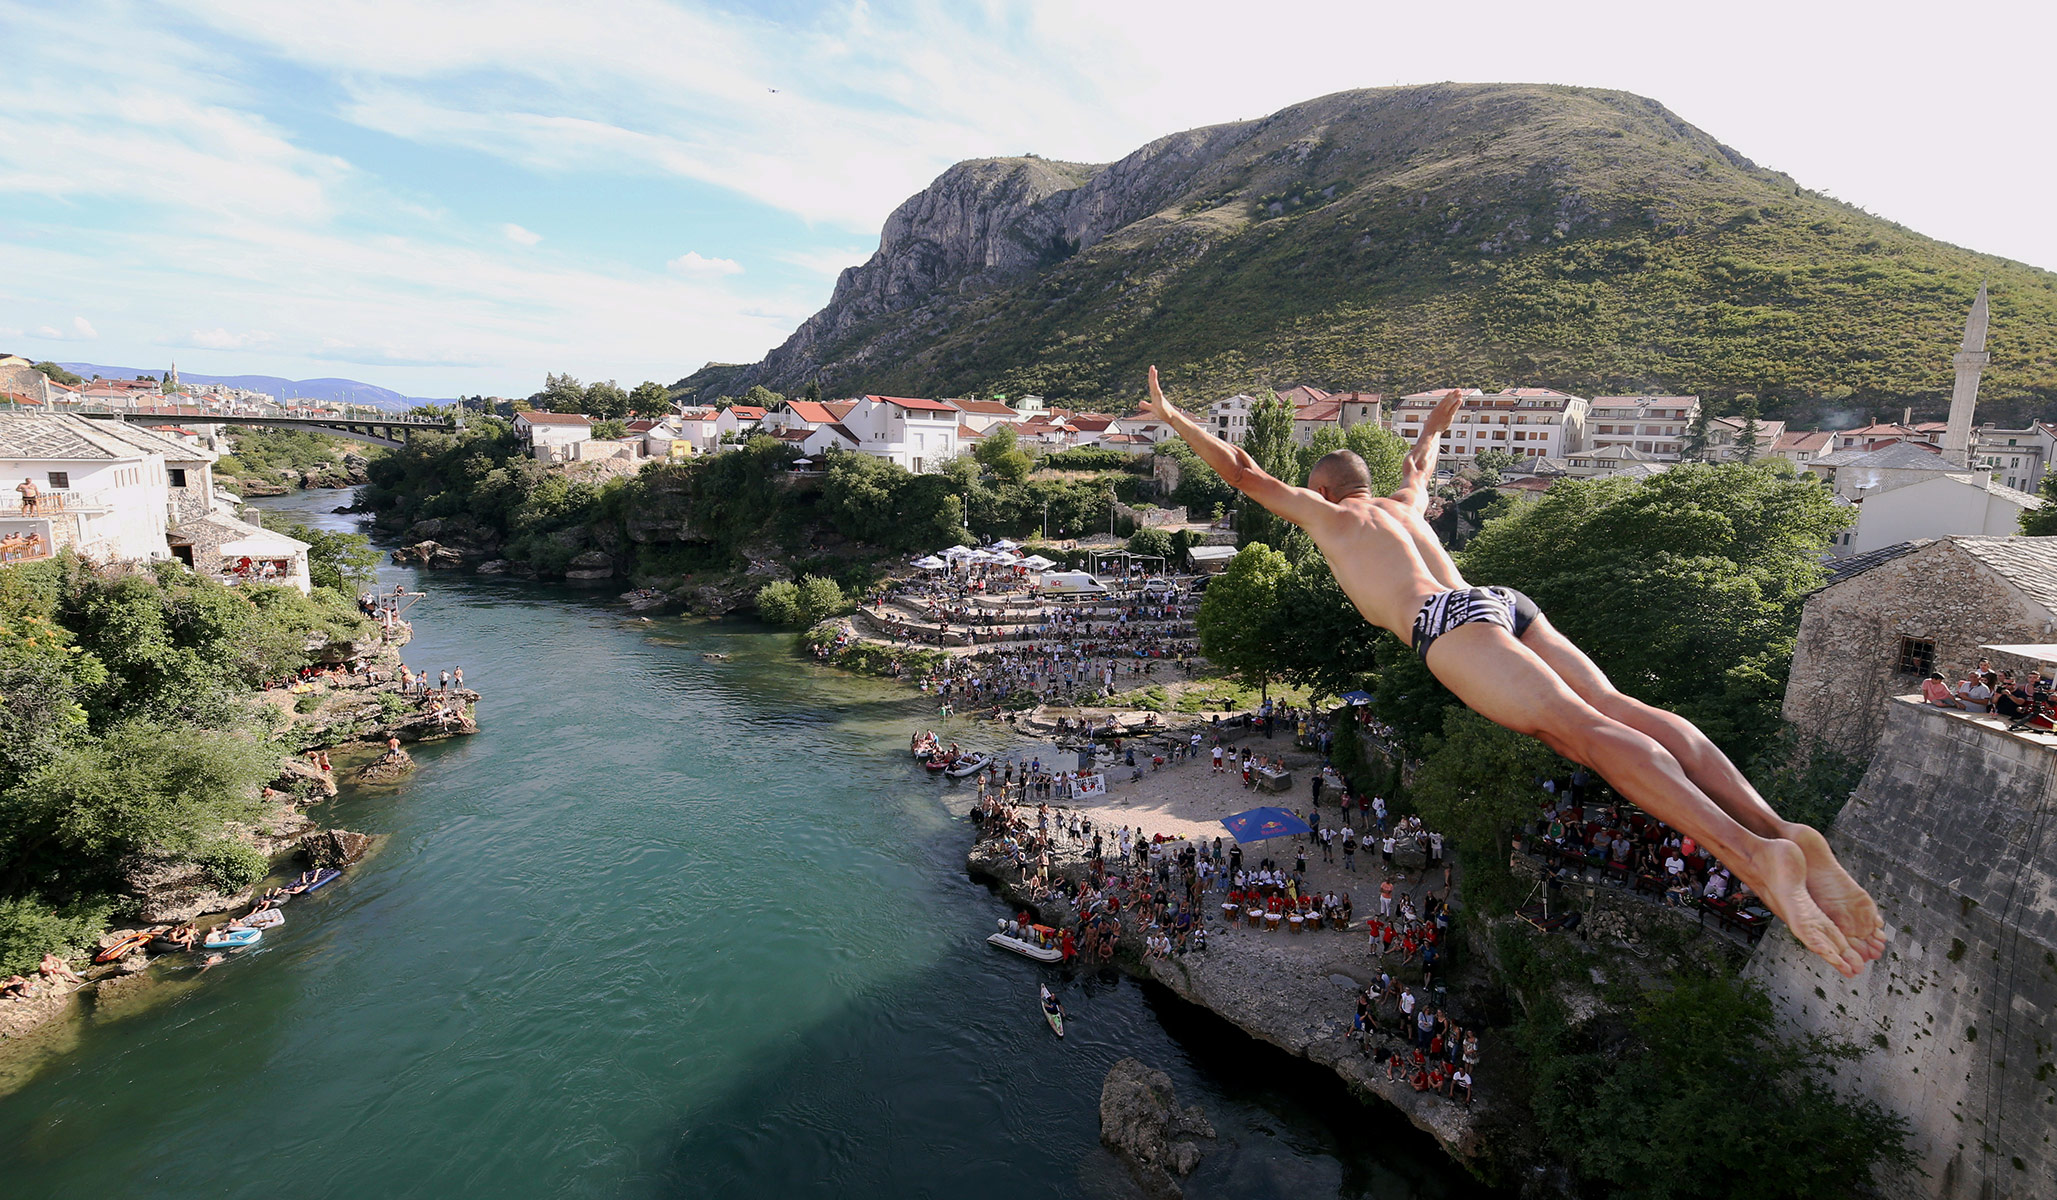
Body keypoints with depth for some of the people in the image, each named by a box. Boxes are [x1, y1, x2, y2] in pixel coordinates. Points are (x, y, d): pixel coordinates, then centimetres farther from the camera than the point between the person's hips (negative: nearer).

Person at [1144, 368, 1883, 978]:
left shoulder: (1327, 512, 22)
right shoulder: (1403, 504, 38)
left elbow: (1241, 471, 23)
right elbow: (1418, 467, 62)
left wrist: (1173, 418, 32)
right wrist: (1434, 426, 81)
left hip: (1450, 622, -7)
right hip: (1508, 604, 7)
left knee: (1582, 729, -25)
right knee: (1616, 708, -12)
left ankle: (1751, 853, -42)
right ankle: (1778, 830, -31)